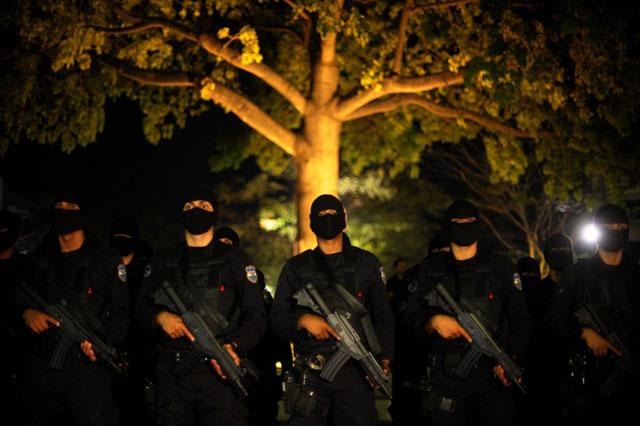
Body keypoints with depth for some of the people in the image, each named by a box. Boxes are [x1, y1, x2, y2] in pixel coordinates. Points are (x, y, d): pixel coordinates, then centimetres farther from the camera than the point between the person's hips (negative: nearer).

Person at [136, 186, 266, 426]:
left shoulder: (235, 260, 8)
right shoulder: (164, 261, 16)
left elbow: (255, 315, 2)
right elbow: (142, 309, 14)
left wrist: (234, 347, -16)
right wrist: (159, 317, -9)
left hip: (219, 373, -2)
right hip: (172, 376, 2)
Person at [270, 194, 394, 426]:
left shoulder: (366, 263, 14)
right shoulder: (296, 267, 13)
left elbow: (383, 317, 13)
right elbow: (277, 318, 10)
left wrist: (384, 359, 0)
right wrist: (302, 320, -11)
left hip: (356, 372, 0)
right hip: (310, 372, 0)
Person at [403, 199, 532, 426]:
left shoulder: (501, 267, 10)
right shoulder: (430, 270, 11)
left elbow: (520, 320, 6)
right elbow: (411, 318, 8)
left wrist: (510, 358, -10)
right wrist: (433, 322, -14)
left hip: (492, 374, 0)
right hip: (444, 376, 0)